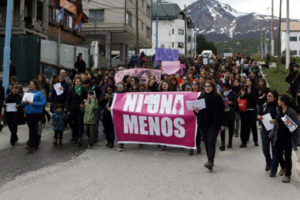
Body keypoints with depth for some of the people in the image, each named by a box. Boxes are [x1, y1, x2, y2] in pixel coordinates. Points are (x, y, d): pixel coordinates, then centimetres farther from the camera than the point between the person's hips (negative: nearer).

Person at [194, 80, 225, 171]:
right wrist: (196, 111, -10)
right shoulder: (201, 97, 9)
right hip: (204, 123, 5)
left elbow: (222, 111, -2)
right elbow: (198, 110, 15)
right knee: (206, 142, 9)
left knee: (211, 142, -14)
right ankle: (210, 160, 23)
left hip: (214, 123, -4)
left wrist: (222, 124, -5)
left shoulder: (217, 97, -3)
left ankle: (210, 162, -21)